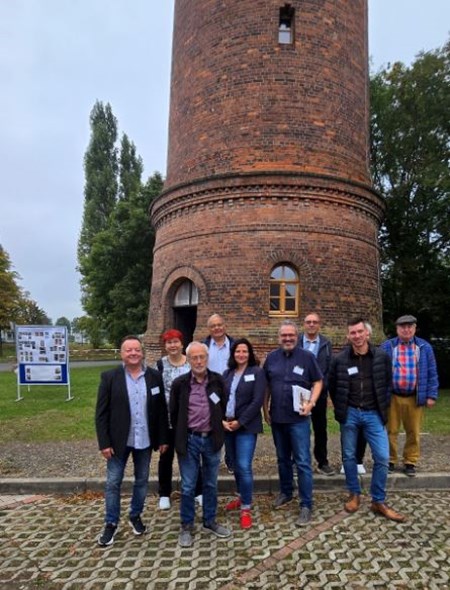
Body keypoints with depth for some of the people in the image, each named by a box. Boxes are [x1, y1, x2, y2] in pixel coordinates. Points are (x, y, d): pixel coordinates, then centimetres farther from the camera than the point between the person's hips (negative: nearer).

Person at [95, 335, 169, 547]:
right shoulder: (109, 377, -8)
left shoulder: (154, 376, -2)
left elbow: (161, 410, 2)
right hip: (119, 440, -2)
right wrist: (104, 442, -10)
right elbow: (101, 413, -7)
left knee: (142, 481, 16)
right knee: (113, 483, 8)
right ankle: (111, 523, 27)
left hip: (145, 440, 2)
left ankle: (135, 516, 37)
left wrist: (163, 438, 1)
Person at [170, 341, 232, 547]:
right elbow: (174, 413, 2)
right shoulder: (179, 383, -7)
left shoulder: (218, 381, -4)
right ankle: (186, 526, 24)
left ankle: (210, 521, 33)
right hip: (189, 440, -2)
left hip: (211, 439, 2)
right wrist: (181, 436, 7)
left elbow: (224, 407, 7)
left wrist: (219, 431, 9)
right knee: (188, 486, 8)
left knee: (211, 484, 16)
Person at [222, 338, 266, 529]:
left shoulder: (257, 372, -5)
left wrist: (240, 422, -14)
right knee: (235, 465, 15)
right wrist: (222, 420, -8)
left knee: (244, 467, -7)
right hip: (227, 426, 5)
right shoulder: (227, 374, 9)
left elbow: (257, 401, -12)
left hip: (246, 427, -5)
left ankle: (246, 508, 8)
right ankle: (242, 497, 35)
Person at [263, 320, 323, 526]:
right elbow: (266, 385, 12)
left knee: (302, 462, -1)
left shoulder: (307, 357, -6)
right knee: (282, 458, 18)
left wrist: (311, 403, -14)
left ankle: (306, 505, 11)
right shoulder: (271, 358, 3)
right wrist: (265, 408, 9)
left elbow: (318, 382, -1)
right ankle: (285, 492, 37)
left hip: (299, 418, -4)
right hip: (277, 417, 4)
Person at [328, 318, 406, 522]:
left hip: (373, 414, 0)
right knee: (349, 456, 10)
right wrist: (341, 409, 7)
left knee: (382, 457, 0)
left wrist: (382, 408, 8)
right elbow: (332, 386, 7)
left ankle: (378, 502, 16)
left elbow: (387, 383, 9)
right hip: (349, 414, 0)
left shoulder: (382, 357, -5)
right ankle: (354, 494, 29)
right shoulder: (339, 360, -7)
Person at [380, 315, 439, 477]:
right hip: (392, 397, -1)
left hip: (415, 398, 1)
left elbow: (432, 373, 4)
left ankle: (410, 462, 25)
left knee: (413, 432, 10)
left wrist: (431, 395, -2)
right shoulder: (387, 347, -1)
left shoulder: (424, 347, 2)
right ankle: (390, 461, 22)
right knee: (391, 431, 7)